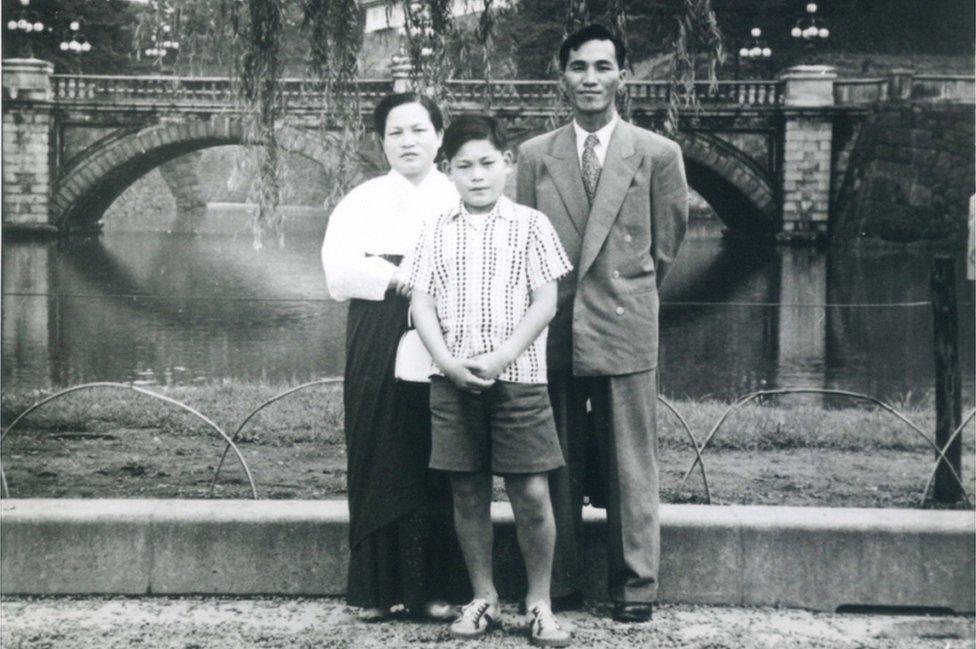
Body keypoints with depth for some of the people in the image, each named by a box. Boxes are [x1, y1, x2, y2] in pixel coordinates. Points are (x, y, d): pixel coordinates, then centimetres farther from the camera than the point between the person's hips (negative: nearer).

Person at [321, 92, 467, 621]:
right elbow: (339, 270, -3)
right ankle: (376, 587, 6)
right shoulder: (361, 201, 11)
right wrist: (402, 279, -12)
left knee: (437, 468, 0)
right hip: (378, 348, 0)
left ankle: (432, 586, 7)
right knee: (380, 463, 0)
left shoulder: (461, 200, 11)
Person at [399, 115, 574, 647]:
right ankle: (483, 598, 20)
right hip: (453, 381, 2)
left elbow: (545, 302, -3)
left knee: (532, 493, -4)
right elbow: (421, 302, 3)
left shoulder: (530, 225, 2)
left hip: (519, 379, -2)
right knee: (468, 493, 8)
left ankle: (539, 602, 9)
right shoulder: (437, 231, 8)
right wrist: (448, 362, -11)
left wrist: (502, 357, -13)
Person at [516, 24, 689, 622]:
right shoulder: (535, 156, 7)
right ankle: (559, 584, 17)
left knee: (631, 467, 4)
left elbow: (666, 245, 9)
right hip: (554, 330, 2)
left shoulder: (658, 155, 0)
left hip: (626, 330, -2)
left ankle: (635, 587, 14)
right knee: (557, 467, 7)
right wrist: (546, 310, 12)